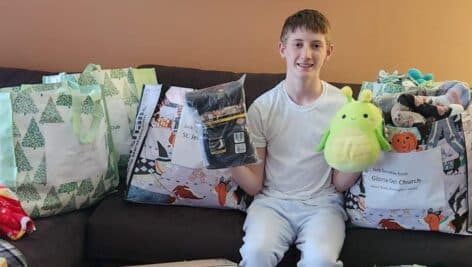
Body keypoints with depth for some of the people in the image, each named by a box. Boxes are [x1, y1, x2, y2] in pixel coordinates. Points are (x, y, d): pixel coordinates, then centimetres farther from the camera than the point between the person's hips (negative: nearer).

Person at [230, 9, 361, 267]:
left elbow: (340, 184, 1)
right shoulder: (261, 108, -2)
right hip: (272, 202, 1)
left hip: (322, 204, 0)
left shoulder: (343, 106, -2)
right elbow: (254, 185, 0)